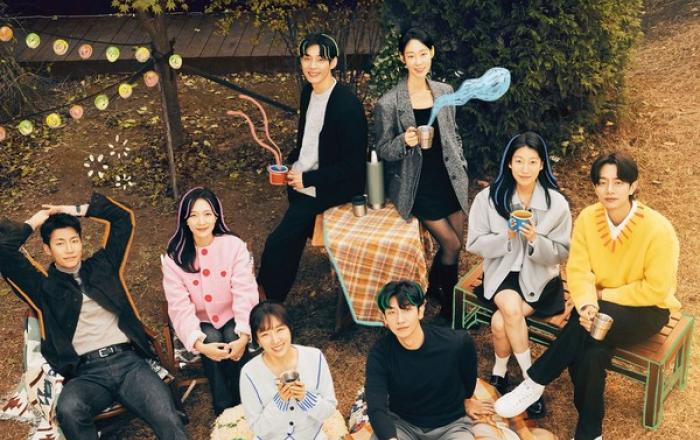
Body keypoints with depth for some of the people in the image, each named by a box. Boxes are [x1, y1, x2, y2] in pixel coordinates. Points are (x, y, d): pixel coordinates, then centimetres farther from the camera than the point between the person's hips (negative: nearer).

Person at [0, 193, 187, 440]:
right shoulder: (43, 286, 15)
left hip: (128, 360, 1)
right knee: (68, 409, -37)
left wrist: (77, 210, 23)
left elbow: (123, 217, 24)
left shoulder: (102, 265, 21)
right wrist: (33, 223, 18)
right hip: (87, 372, -1)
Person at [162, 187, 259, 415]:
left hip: (232, 318, 0)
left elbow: (245, 293, -18)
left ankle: (243, 403, -10)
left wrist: (244, 335, -31)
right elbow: (180, 307, -15)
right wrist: (198, 343, -30)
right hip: (201, 323, 0)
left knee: (235, 342, -29)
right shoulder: (175, 257, -10)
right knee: (211, 341, -28)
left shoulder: (234, 246, -13)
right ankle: (223, 411, -15)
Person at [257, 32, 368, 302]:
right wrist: (290, 164, 5)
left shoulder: (348, 105, -21)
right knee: (290, 242, 12)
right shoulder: (308, 91, 5)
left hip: (325, 190, -8)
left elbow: (353, 165, -19)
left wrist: (307, 179, -18)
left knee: (277, 244, -9)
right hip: (300, 179, 8)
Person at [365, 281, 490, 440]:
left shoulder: (457, 343, -19)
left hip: (450, 424, 0)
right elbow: (376, 409, -26)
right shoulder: (380, 353, -19)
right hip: (402, 423, 0)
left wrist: (466, 399, 25)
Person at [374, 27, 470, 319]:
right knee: (452, 245, -4)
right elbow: (382, 150, -6)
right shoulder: (389, 103, -12)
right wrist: (404, 141, -25)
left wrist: (461, 169, 8)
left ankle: (435, 288, 36)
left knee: (455, 244, 8)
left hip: (449, 180, 5)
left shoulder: (445, 92, 2)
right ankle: (448, 304, 20)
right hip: (417, 186, -5)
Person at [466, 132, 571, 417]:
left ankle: (500, 371, 4)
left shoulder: (557, 203, -7)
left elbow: (561, 254, -4)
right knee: (511, 307, -30)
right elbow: (474, 244, -4)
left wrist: (536, 240, -24)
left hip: (539, 277, -1)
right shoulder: (488, 198, -6)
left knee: (500, 322, -24)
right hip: (501, 272, 1)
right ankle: (531, 379, -11)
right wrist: (506, 236, -21)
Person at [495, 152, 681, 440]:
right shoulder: (587, 218, -10)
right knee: (591, 351, -31)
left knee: (585, 324, -33)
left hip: (647, 310, -3)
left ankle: (535, 383, -16)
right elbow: (578, 270, -12)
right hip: (603, 307, 3)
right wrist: (587, 304, -31)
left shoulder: (657, 229, -23)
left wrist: (604, 294, -18)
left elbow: (656, 289, -20)